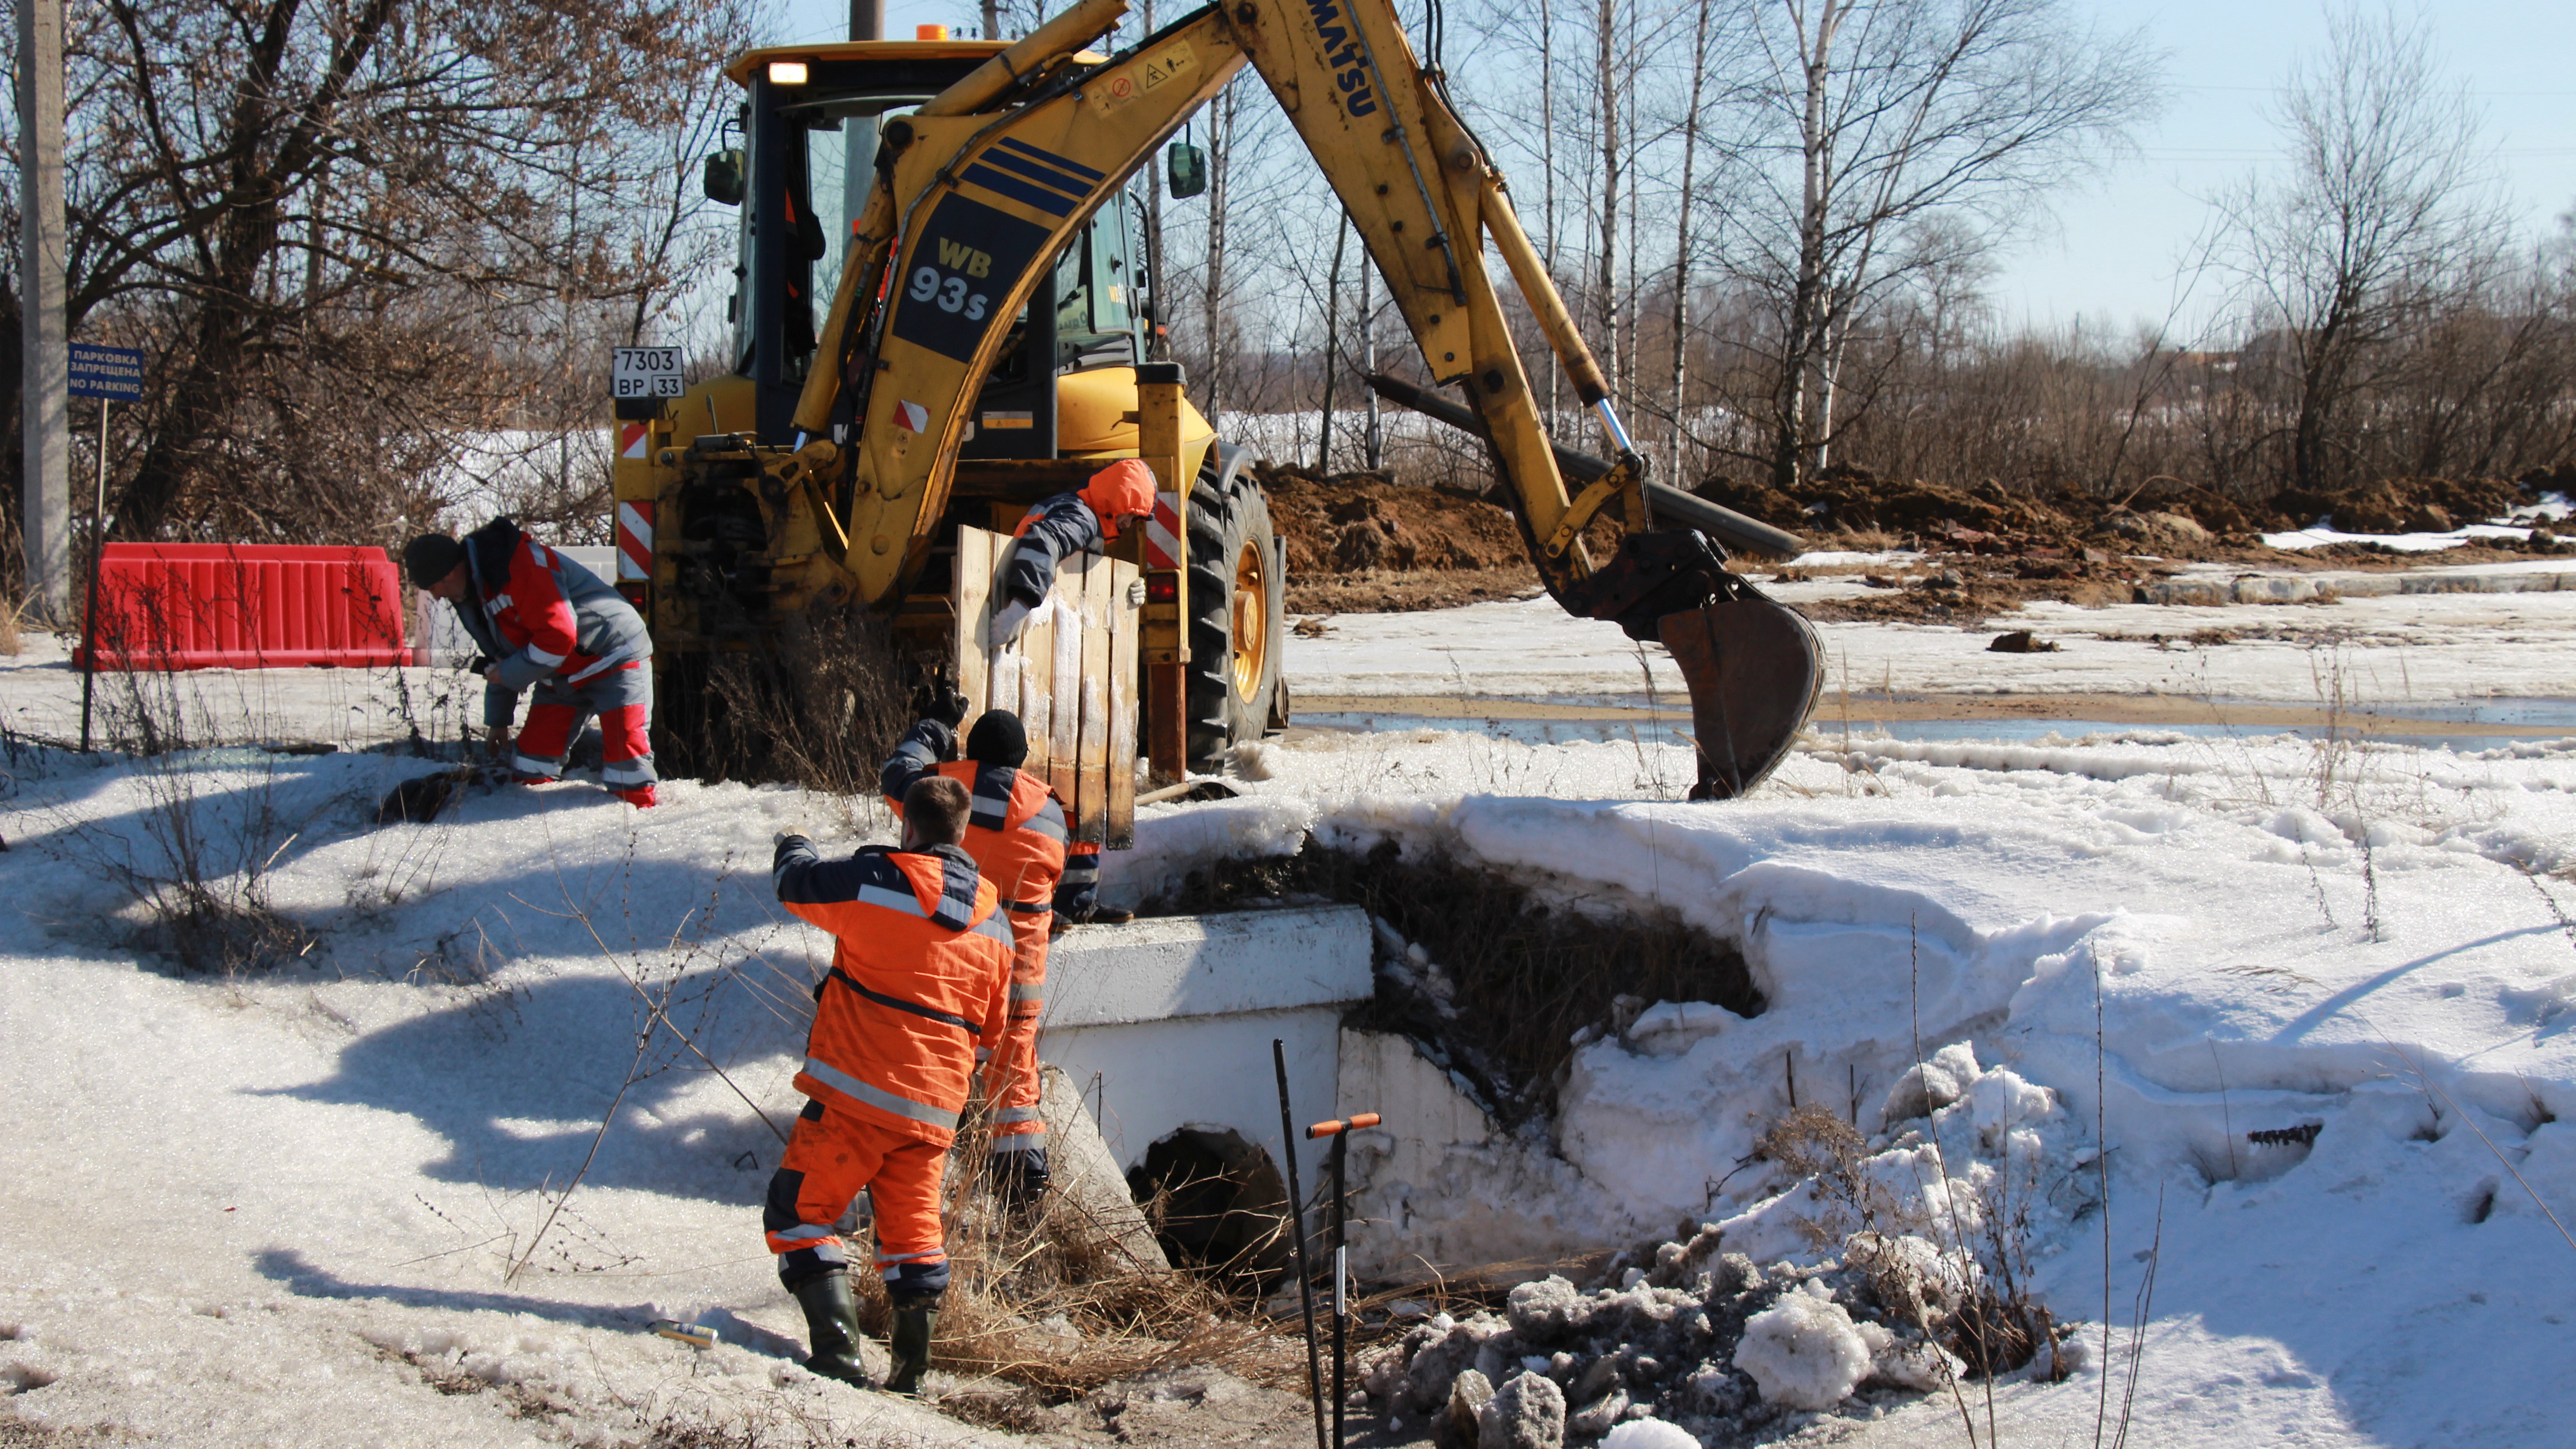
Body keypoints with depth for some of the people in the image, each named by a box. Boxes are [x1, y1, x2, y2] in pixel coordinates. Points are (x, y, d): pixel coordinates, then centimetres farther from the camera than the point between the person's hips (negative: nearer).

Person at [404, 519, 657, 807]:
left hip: (612, 658, -9)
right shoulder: (473, 592, 5)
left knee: (625, 749, -15)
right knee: (534, 750, 5)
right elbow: (500, 656, 19)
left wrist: (508, 674, -18)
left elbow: (559, 635, -30)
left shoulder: (520, 565, -27)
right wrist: (497, 720, 24)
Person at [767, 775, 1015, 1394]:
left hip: (858, 1092, -5)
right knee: (912, 1228, 19)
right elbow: (991, 1026, 16)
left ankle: (837, 1346, -6)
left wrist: (793, 846, 29)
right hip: (935, 1109, 5)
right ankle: (911, 1363, 17)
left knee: (799, 1214, 5)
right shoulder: (994, 920, 8)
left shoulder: (875, 881, -10)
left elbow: (795, 881, 7)